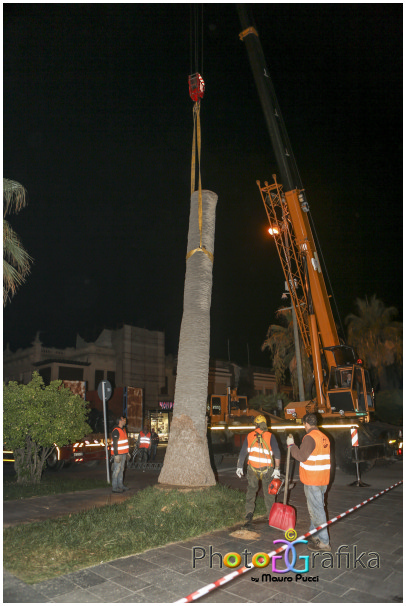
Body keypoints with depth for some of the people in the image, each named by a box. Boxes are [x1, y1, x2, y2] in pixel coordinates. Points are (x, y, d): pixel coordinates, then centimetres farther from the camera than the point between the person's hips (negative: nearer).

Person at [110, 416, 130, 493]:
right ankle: (114, 487, -2)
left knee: (121, 470, 13)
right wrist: (116, 455, -22)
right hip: (118, 454, -9)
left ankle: (120, 485, 20)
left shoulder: (123, 430, 16)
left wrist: (127, 452, 22)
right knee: (116, 470, -6)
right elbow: (114, 444, -18)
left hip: (123, 453, 9)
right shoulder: (116, 431, -14)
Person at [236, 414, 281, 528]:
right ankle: (271, 517, 23)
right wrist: (277, 469, -7)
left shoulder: (249, 436, 2)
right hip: (267, 469, -1)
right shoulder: (270, 436, -4)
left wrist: (239, 467, 13)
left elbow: (242, 452, 5)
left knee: (251, 491, 12)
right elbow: (277, 453, -10)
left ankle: (249, 513, -3)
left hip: (252, 468, 1)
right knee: (269, 493, 14)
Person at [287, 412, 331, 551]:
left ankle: (323, 542, 2)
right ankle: (315, 536, 30)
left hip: (312, 481, -9)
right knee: (317, 508, 19)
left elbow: (301, 456, -20)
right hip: (323, 480, 9)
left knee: (316, 510, -2)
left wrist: (292, 445, -9)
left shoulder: (309, 437, -17)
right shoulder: (324, 437, 11)